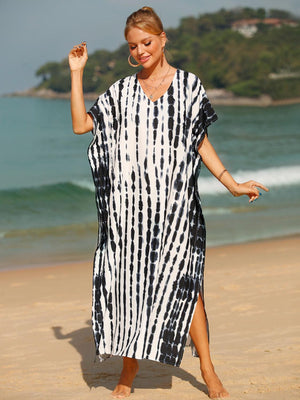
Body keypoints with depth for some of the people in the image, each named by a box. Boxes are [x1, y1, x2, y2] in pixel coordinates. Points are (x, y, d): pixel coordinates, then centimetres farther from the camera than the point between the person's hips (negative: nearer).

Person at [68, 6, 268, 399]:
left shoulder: (189, 86, 5)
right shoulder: (122, 91, 10)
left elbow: (201, 143, 8)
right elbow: (80, 124, 6)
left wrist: (231, 183, 0)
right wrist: (76, 73, 5)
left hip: (174, 201, -2)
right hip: (129, 201, 2)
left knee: (182, 279, -6)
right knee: (129, 279, 3)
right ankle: (129, 367, 16)